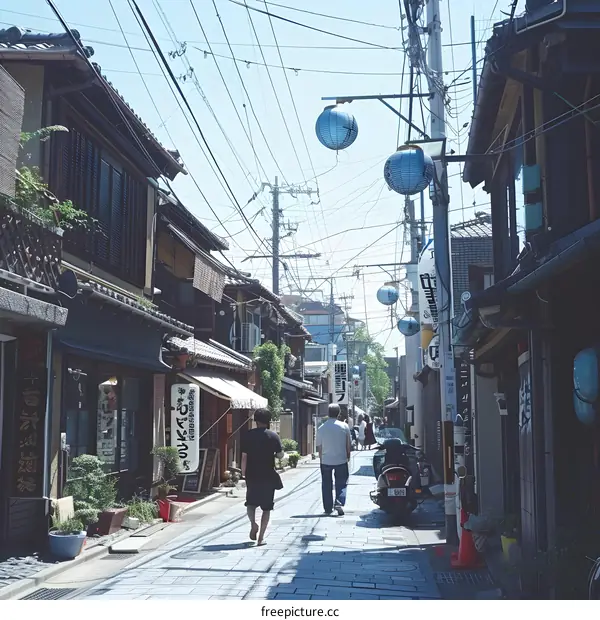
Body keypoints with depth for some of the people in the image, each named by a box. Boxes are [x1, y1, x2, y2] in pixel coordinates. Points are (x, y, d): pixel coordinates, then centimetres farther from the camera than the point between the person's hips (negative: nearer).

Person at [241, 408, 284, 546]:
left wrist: (243, 473, 5)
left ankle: (253, 523, -8)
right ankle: (261, 537, 3)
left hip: (252, 476, 1)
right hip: (268, 476, -1)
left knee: (251, 503, 19)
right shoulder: (273, 436, -5)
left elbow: (244, 457, -4)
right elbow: (280, 455, -5)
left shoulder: (247, 436, -2)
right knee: (266, 507, 8)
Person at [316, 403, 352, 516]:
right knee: (341, 483, 10)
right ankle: (339, 503, -9)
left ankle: (328, 508, 15)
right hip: (341, 460, -1)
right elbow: (348, 444, 1)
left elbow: (319, 446, 2)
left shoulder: (321, 428, -5)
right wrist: (348, 456, 15)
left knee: (326, 485, 12)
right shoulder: (344, 426, -6)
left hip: (326, 461, 1)